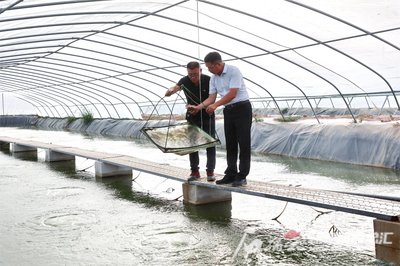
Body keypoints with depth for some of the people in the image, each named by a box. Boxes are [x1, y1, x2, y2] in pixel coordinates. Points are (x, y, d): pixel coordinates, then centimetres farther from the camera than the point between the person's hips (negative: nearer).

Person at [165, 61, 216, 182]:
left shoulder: (208, 81, -16)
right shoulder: (185, 81, -10)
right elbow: (176, 87, -29)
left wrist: (199, 108, -29)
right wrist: (171, 90, -52)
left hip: (207, 115, -2)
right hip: (192, 117, 2)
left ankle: (210, 171, 3)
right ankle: (194, 171, 11)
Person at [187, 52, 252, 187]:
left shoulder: (233, 71, -14)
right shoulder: (213, 78, 8)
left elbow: (232, 94, -21)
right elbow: (211, 98, 6)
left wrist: (216, 105, -24)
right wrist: (198, 107, -9)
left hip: (242, 108, -7)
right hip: (228, 110, 8)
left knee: (243, 143, -5)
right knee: (230, 144, 8)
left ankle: (242, 176, -2)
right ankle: (231, 174, 14)